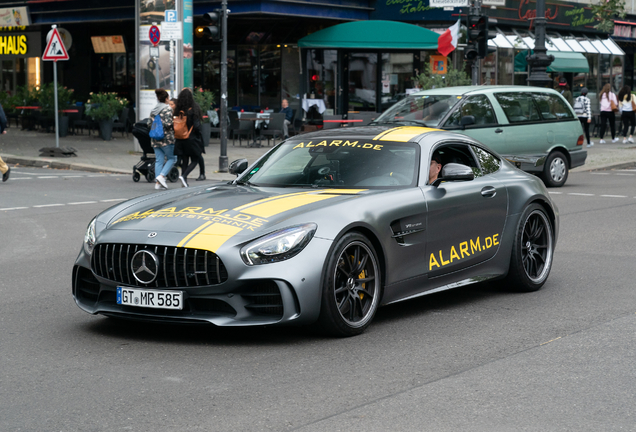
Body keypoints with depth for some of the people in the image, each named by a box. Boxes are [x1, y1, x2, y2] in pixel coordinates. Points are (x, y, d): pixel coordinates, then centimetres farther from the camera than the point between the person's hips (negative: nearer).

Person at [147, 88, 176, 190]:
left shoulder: (153, 110, 12)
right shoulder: (168, 108, -9)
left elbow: (149, 123, 11)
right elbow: (168, 123, -18)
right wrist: (173, 125, 1)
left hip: (155, 139, 7)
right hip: (166, 138, -7)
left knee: (159, 160, 7)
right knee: (171, 158, 6)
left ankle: (158, 183, 3)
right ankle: (162, 176, -12)